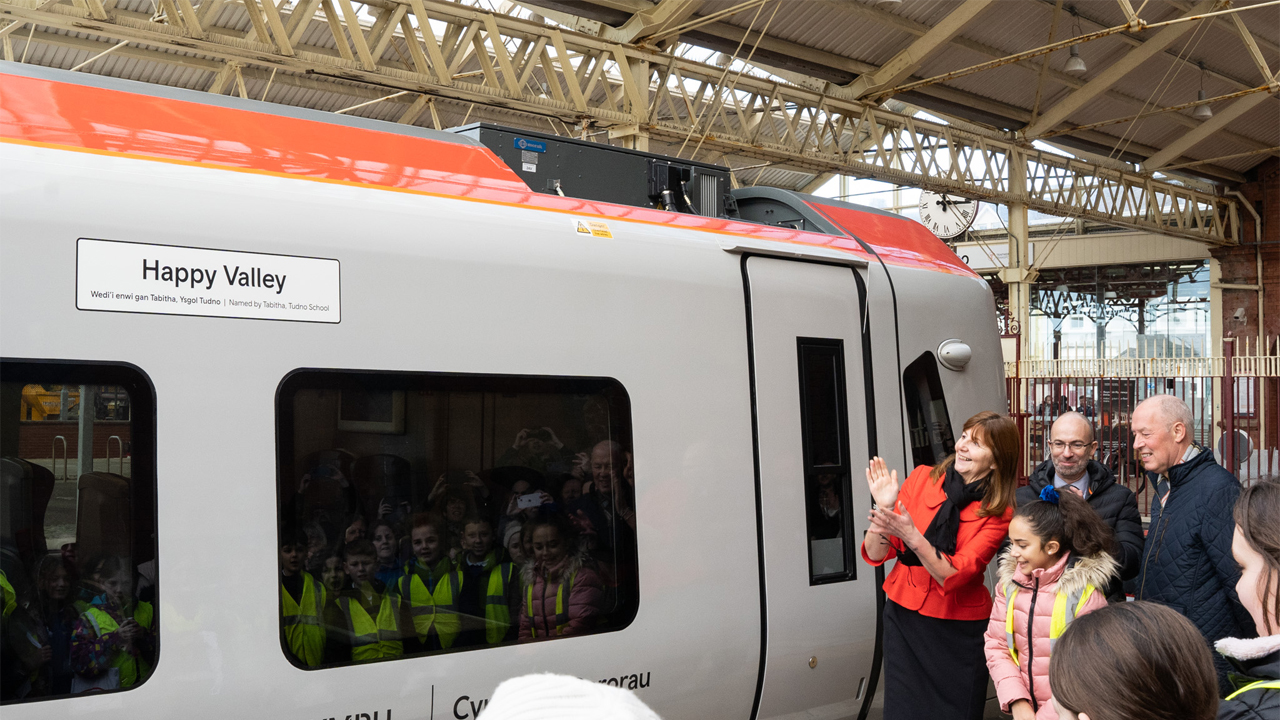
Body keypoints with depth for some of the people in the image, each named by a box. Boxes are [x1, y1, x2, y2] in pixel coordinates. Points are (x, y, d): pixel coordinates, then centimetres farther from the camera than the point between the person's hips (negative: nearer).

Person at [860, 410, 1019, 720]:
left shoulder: (998, 513, -8)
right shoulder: (922, 479, -3)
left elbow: (954, 577, -19)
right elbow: (875, 555, -3)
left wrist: (911, 535, -31)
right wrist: (884, 508, -20)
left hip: (959, 628, -2)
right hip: (903, 616, 2)